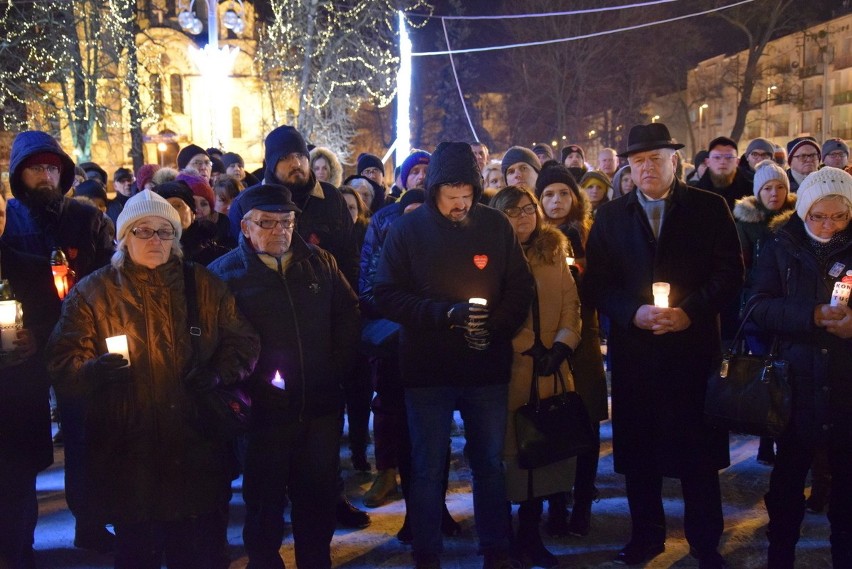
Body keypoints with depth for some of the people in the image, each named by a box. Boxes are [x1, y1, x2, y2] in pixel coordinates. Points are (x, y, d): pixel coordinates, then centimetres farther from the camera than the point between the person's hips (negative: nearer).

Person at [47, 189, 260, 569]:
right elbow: (63, 366, -4)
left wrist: (218, 373, -11)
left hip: (196, 451, 1)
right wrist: (94, 371, -26)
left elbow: (243, 344, 9)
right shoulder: (92, 293, 2)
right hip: (127, 456, -1)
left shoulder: (204, 285, 7)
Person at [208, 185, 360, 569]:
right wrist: (246, 381, -17)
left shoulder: (320, 262, 7)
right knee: (265, 502, 10)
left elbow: (348, 316, 12)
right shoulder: (225, 273, -3)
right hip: (264, 409, -3)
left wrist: (338, 365, 3)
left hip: (321, 406, 3)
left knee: (318, 497, 15)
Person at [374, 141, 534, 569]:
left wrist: (496, 326, -13)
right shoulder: (407, 230, -5)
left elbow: (521, 289, 4)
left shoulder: (496, 226, 0)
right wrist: (444, 313, -19)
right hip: (428, 369, -1)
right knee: (428, 469, 10)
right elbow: (386, 295, -8)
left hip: (487, 367, 2)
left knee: (490, 463, 13)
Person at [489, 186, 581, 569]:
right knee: (511, 447, -2)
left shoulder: (554, 251, 13)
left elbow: (571, 303, 8)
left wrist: (562, 344, -8)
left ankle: (530, 533, 17)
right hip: (508, 366, -4)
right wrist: (529, 347, -14)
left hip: (552, 366, 4)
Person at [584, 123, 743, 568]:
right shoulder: (611, 216, 8)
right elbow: (596, 284, 4)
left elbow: (730, 273, -2)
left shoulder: (710, 208, 3)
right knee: (638, 449, 10)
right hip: (633, 349, 2)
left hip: (693, 345, -2)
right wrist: (633, 313, -13)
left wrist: (689, 312, -15)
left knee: (698, 450, 4)